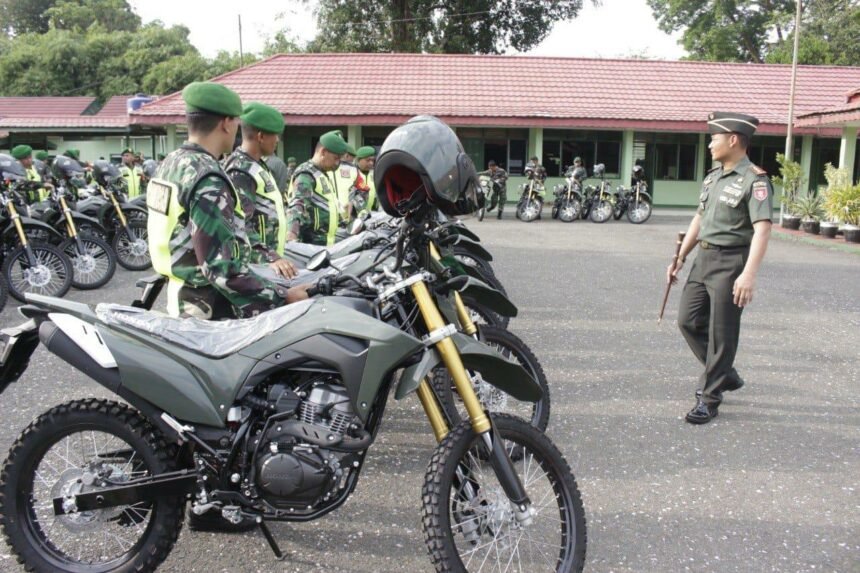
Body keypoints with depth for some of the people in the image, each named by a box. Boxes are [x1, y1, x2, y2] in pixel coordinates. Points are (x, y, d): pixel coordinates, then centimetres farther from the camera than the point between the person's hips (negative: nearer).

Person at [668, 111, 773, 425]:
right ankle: (726, 375, 30)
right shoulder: (713, 176, 13)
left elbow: (762, 229, -22)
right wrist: (679, 259, 19)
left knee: (721, 333, 0)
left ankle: (709, 398, 11)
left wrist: (749, 274, -32)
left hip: (730, 263, -8)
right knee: (689, 320, 11)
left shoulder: (754, 180, -13)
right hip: (703, 258, 8)